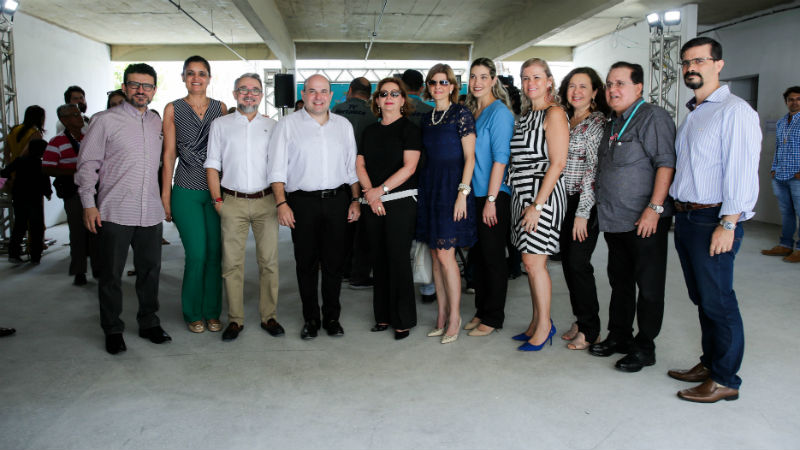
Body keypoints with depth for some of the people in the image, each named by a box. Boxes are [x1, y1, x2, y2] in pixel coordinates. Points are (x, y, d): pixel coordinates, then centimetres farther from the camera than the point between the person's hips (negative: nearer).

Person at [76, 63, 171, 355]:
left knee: (150, 271, 11)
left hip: (150, 213, 4)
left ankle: (149, 324, 26)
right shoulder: (105, 121, -1)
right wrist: (88, 203, -8)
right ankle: (112, 331, 19)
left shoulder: (158, 123, 12)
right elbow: (87, 163, -2)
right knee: (111, 275, 4)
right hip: (115, 213, -4)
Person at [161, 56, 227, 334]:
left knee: (215, 253, 4)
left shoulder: (220, 108, 9)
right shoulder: (173, 109, 4)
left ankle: (212, 313, 18)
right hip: (187, 191, -2)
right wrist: (165, 196, 1)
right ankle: (193, 314, 15)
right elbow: (169, 154, 3)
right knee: (197, 254, -4)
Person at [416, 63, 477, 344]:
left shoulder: (461, 114, -5)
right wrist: (425, 186, 9)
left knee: (445, 254, -8)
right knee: (435, 254, 8)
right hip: (429, 185, 7)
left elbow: (469, 157, -9)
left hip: (452, 185, -7)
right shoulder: (427, 118, 14)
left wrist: (463, 192, -16)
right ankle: (442, 315, 18)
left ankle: (454, 316, 6)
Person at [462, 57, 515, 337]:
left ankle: (493, 318, 14)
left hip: (494, 197, -7)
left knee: (493, 258, 2)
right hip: (474, 195, 8)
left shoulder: (499, 111, -10)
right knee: (477, 256, 13)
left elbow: (501, 157, -16)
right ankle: (481, 312, 26)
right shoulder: (471, 112, 13)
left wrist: (491, 199, -18)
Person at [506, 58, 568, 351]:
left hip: (544, 195, -8)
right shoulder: (526, 115, 17)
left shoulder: (554, 113, -8)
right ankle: (537, 322, 22)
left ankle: (544, 325, 7)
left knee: (534, 262, -6)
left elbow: (557, 163, -15)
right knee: (530, 263, 11)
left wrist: (537, 205, -19)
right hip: (522, 195, 8)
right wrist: (525, 202, 11)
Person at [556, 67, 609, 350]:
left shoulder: (598, 122, -9)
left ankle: (589, 329, 8)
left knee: (578, 263, -6)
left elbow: (594, 168, -15)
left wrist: (583, 212, -17)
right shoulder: (565, 120, 13)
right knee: (567, 262, 10)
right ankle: (580, 321, 24)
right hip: (564, 200, 7)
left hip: (585, 203, -7)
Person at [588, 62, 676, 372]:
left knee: (648, 285, 2)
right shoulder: (613, 123, 16)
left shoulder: (653, 117, -9)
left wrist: (654, 208, -22)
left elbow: (666, 163, -17)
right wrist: (597, 188, 14)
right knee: (619, 281, 17)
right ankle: (618, 336, 30)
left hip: (644, 220, -8)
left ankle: (644, 347, 12)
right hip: (614, 219, 9)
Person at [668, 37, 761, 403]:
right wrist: (678, 213, 13)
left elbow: (742, 172, -17)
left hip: (713, 219, -8)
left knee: (718, 301, -1)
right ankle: (709, 364, 28)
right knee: (701, 299, 15)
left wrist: (728, 225, -21)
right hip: (685, 218, 8)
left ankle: (725, 380, 11)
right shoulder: (692, 114, 17)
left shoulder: (735, 111, -10)